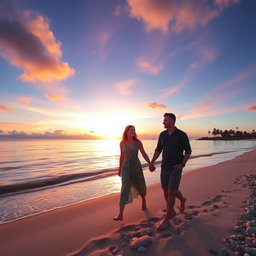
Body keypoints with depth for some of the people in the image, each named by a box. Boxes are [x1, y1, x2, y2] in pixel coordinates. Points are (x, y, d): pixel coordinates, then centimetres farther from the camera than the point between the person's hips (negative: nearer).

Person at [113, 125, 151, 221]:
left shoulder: (138, 142, -5)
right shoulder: (122, 143, -2)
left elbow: (144, 154, -3)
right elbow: (122, 156, 8)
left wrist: (151, 164, -12)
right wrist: (120, 168, 13)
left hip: (136, 166, 0)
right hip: (126, 167, 0)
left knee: (140, 185, 17)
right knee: (125, 188, -11)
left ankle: (143, 201, 48)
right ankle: (120, 214, -8)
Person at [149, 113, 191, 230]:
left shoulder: (182, 135, -9)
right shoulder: (162, 135, 4)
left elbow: (188, 151, -2)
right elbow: (158, 150, 10)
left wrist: (182, 164, -13)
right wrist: (151, 162, -1)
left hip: (176, 168, -5)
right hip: (164, 167, 5)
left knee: (171, 192, -6)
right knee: (166, 191, 14)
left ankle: (166, 219, 9)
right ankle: (182, 199, 44)